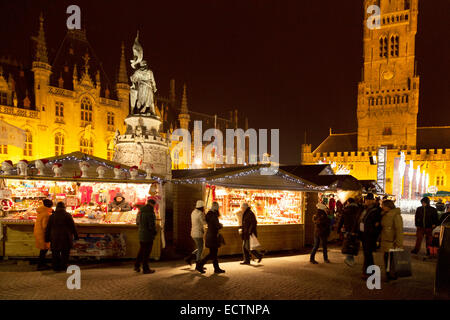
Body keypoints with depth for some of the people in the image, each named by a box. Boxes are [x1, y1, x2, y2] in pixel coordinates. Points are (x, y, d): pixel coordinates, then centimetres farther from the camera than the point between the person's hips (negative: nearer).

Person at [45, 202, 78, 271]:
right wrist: (76, 235, 6)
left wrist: (47, 238, 15)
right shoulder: (67, 215, -6)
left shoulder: (52, 216, 3)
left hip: (55, 238, 2)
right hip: (65, 237, -2)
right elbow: (73, 227, -3)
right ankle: (63, 266, 12)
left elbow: (48, 228, 7)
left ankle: (56, 267, 16)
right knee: (65, 253, 9)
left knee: (55, 253, 12)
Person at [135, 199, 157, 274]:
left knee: (142, 250, 21)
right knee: (146, 252, 2)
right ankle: (145, 269, 11)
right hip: (148, 235, -8)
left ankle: (137, 266, 27)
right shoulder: (150, 212, -19)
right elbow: (152, 225, -20)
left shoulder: (141, 211, 7)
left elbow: (137, 222, 16)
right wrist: (154, 232, -3)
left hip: (141, 234, 8)